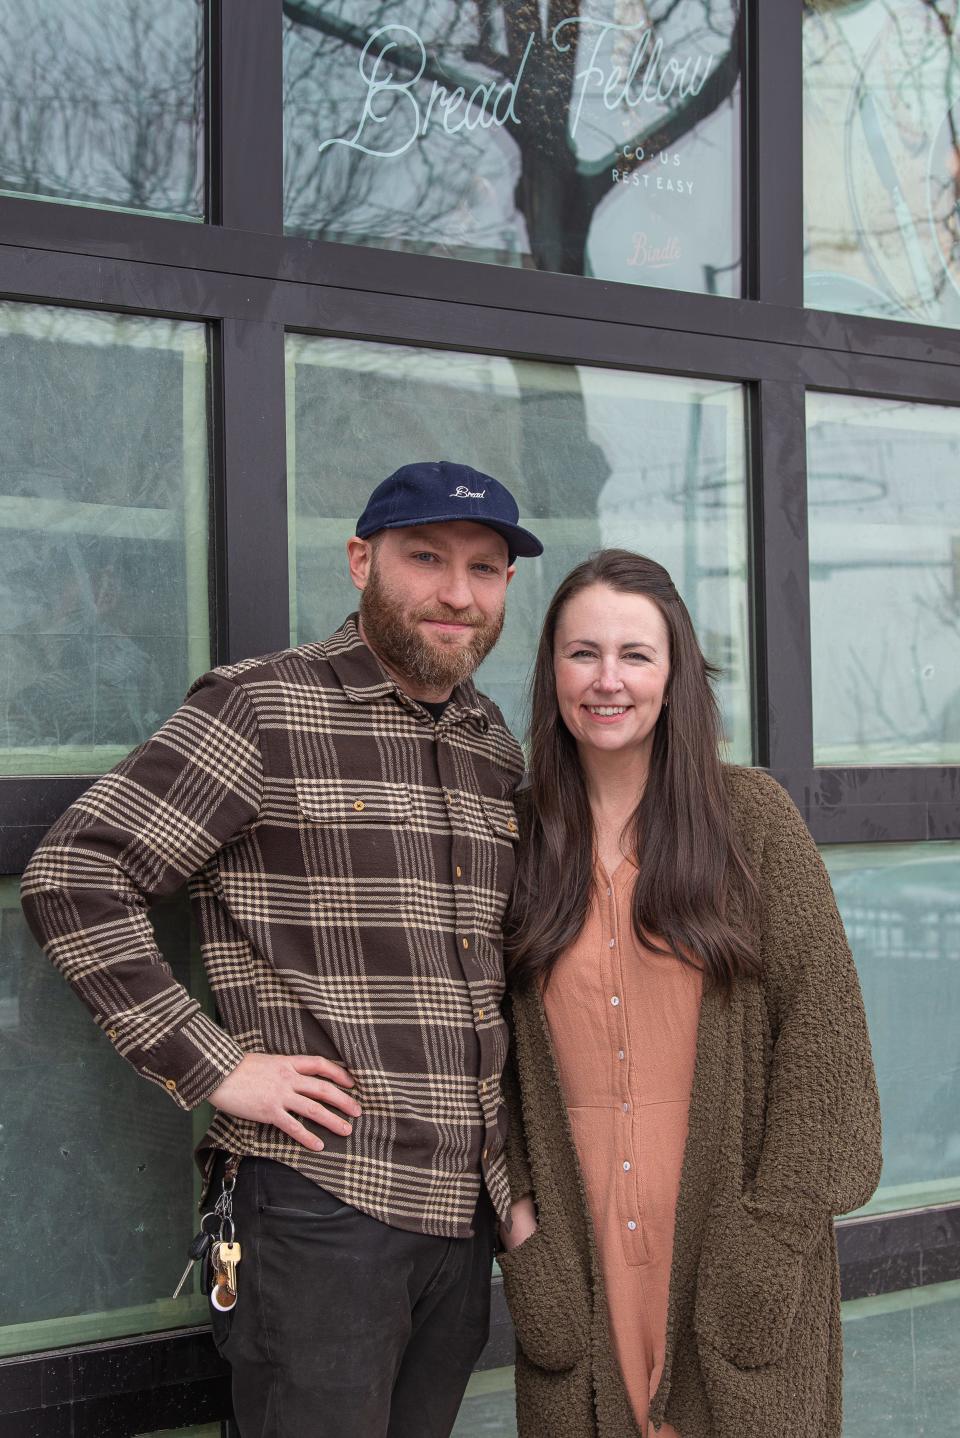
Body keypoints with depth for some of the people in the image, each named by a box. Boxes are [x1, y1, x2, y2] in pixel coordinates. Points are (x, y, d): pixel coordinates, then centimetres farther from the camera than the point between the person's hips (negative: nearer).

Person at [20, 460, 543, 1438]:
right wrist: (215, 1068, -15)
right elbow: (70, 878, -12)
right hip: (320, 1203, -6)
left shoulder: (499, 750, 11)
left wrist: (509, 1174, 13)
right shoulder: (262, 710, -9)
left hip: (463, 1211, 7)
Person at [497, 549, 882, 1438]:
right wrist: (518, 1209, -3)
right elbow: (497, 1044, 7)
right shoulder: (522, 836, 4)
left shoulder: (751, 816, -4)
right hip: (578, 1255, 2)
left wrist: (775, 1226, -10)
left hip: (734, 1245, -2)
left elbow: (820, 1021, -6)